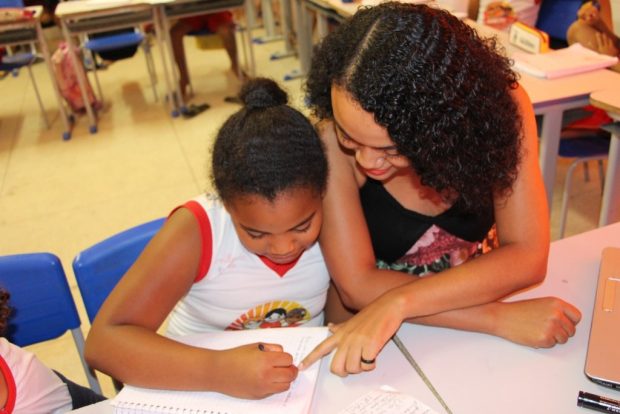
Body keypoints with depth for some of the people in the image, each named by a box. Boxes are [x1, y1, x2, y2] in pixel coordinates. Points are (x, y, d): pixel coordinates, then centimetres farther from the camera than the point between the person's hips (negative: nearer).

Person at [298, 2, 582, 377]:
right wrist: (502, 319, -25)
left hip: (471, 295, 2)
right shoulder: (332, 139, -25)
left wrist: (399, 301, -30)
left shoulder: (500, 106, -20)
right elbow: (358, 285, -22)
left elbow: (526, 254, -19)